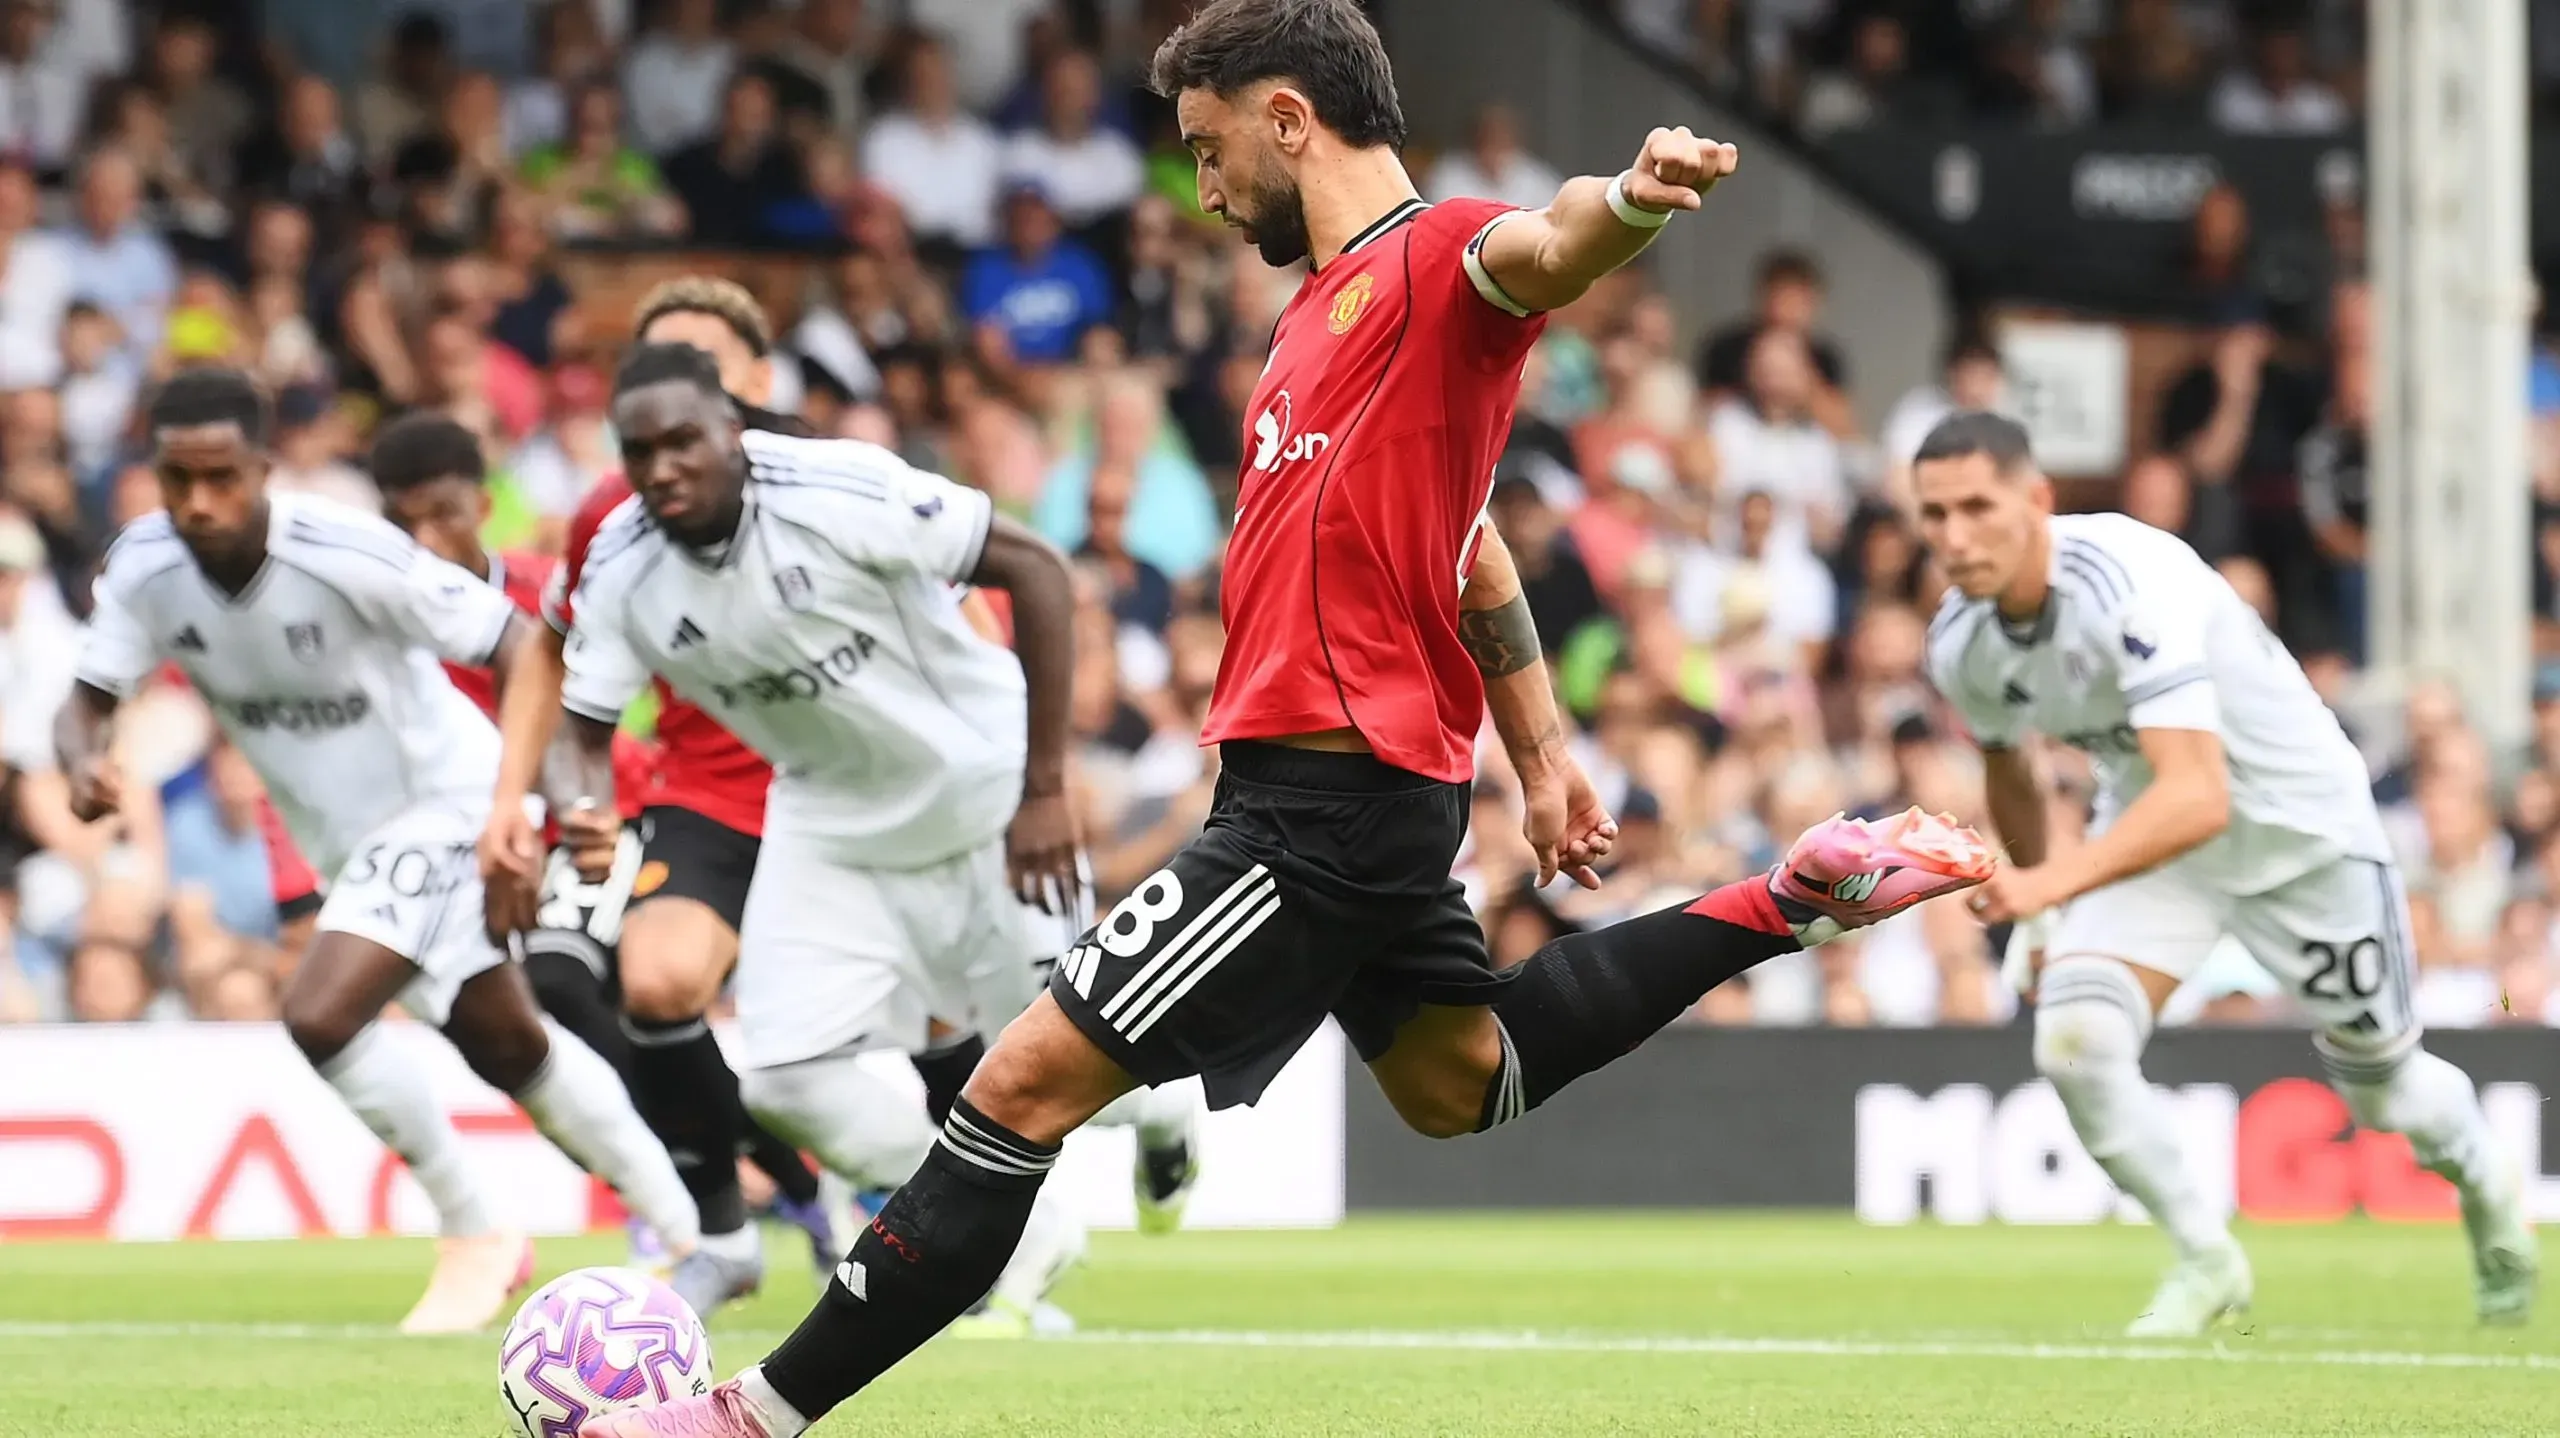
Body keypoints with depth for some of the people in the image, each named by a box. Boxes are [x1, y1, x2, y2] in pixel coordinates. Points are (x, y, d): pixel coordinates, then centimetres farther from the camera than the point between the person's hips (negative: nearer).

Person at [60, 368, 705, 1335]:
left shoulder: (346, 554, -30)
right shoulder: (145, 569, -14)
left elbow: (518, 648, -25)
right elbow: (87, 701, -9)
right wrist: (83, 760, -34)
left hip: (442, 801, -7)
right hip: (348, 836, 7)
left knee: (320, 1017, -22)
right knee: (510, 1049, 18)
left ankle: (477, 1237, -2)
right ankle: (686, 1230, 36)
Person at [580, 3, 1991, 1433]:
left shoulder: (1434, 258, -13)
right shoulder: (1335, 298, 17)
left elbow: (1541, 248, -37)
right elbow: (1471, 548, 26)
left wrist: (1629, 198, -60)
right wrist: (1543, 751, 28)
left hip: (1326, 804, -11)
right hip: (1372, 780, 11)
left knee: (1030, 1081, -9)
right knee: (1458, 1084, 29)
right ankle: (1787, 906, 28)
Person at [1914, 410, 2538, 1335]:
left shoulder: (2131, 582, -36)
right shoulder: (1960, 644, -14)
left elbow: (2198, 798, -46)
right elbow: (2007, 772, 10)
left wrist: (2055, 882, -56)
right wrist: (2033, 912, 18)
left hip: (2294, 818, -4)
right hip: (2148, 826, 4)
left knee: (2378, 1084, 13)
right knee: (2073, 1039, -22)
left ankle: (2488, 1188, 47)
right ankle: (2205, 1261, -2)